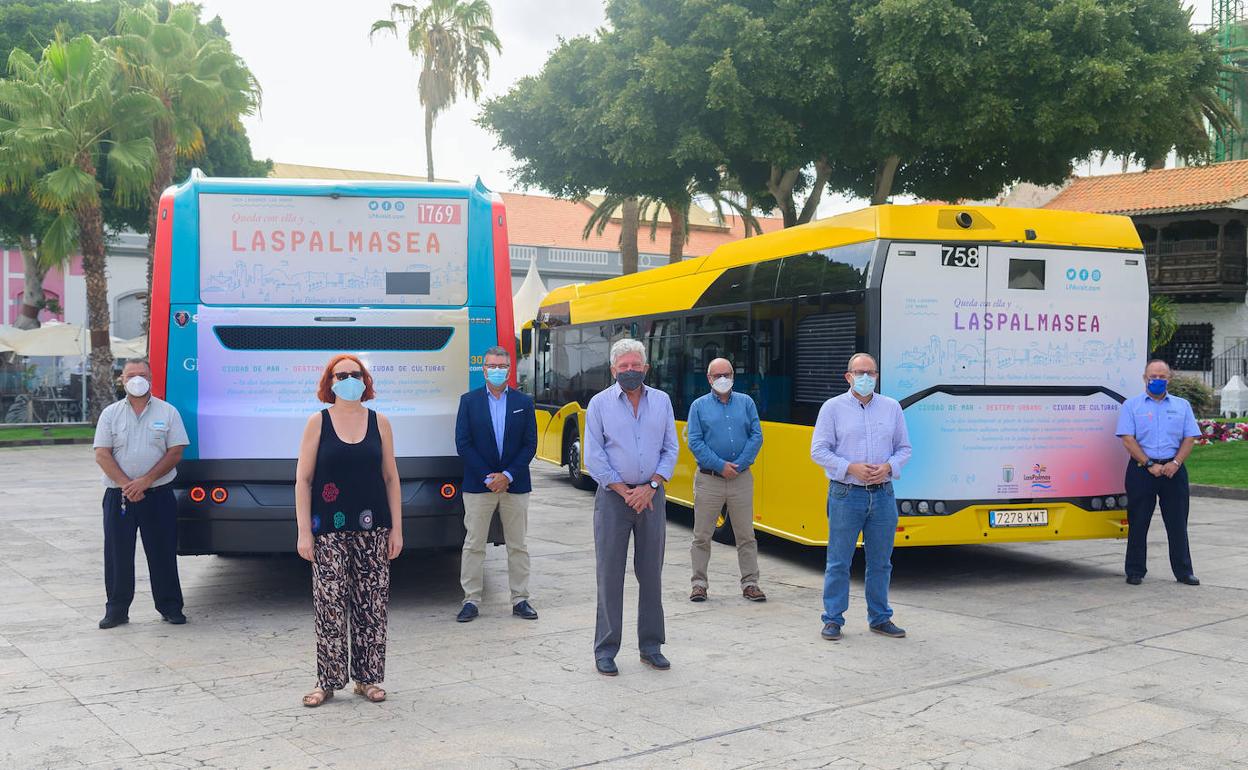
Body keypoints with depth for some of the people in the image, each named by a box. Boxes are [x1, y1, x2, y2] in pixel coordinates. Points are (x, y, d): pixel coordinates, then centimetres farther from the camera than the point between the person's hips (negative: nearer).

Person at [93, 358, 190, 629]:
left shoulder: (168, 412, 3)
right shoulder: (110, 413, 6)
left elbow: (175, 452, -3)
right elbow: (102, 455, 0)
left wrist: (145, 481, -12)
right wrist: (127, 485, -13)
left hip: (158, 494, -1)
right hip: (118, 495, 1)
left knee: (163, 552, 3)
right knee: (117, 553, 4)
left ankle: (170, 607, 13)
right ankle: (117, 609, 15)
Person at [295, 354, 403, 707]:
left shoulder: (379, 423, 6)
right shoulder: (318, 423, 1)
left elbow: (391, 478, 8)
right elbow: (303, 479, 0)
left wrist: (396, 528, 3)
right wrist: (304, 532, -6)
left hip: (372, 528, 2)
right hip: (329, 530, -2)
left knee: (372, 605, 4)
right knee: (330, 605, -1)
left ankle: (367, 678, 16)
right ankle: (328, 681, 11)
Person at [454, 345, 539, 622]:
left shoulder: (524, 402, 5)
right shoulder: (469, 400, 2)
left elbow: (530, 444, 1)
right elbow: (463, 443, -4)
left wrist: (508, 475, -10)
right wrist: (487, 477, -11)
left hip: (515, 484, 1)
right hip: (478, 485, -1)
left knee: (517, 545, 7)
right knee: (474, 545, 3)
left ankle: (520, 599, 14)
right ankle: (471, 600, 10)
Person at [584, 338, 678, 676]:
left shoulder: (661, 401, 7)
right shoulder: (600, 403, -1)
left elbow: (670, 450, 5)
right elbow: (594, 457, -4)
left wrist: (650, 487, -8)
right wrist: (624, 491, -9)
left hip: (652, 495, 3)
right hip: (613, 496, -2)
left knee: (651, 572, 8)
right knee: (610, 574, 0)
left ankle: (650, 645, 19)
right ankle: (605, 649, 8)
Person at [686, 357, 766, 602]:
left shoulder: (746, 403, 8)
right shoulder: (699, 406, 3)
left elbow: (757, 436, 2)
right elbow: (695, 442, -4)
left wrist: (738, 464, -9)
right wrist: (720, 465, -13)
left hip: (741, 479, 1)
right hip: (709, 479, -1)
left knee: (746, 535, 5)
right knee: (702, 536, 3)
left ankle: (750, 584, 13)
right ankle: (699, 584, 13)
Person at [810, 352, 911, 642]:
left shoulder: (892, 408, 8)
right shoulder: (833, 407, -1)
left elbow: (904, 448, 12)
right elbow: (819, 450, -3)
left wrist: (888, 467, -8)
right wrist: (851, 468, -15)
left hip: (882, 495, 3)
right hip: (846, 494, -3)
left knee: (880, 562, 11)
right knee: (839, 561, 1)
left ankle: (880, 618, 23)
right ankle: (833, 620, 10)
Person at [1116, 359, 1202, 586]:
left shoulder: (1182, 405, 12)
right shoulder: (1131, 405, 3)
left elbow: (1190, 438, 6)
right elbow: (1128, 439, -5)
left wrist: (1175, 463, -9)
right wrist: (1150, 465, -13)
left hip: (1174, 470, 2)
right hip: (1141, 470, -2)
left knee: (1178, 523, 5)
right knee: (1138, 523, 2)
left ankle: (1183, 572, 13)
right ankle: (1135, 572, 10)